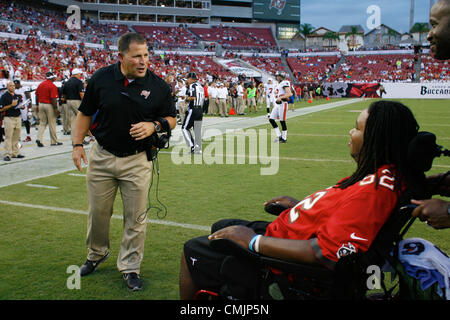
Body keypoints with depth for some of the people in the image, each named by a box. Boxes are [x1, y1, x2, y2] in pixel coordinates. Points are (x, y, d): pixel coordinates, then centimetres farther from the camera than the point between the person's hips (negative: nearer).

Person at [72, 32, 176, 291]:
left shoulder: (158, 86, -6)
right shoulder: (101, 78, -4)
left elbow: (172, 119, 4)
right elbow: (85, 113, 7)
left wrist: (154, 125, -16)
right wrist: (78, 144, 1)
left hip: (138, 160, -1)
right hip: (101, 157, 1)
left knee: (136, 217, 4)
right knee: (98, 212, 13)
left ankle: (130, 267, 21)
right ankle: (97, 254, 39)